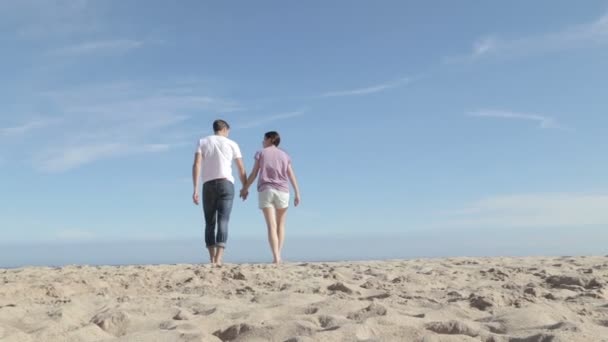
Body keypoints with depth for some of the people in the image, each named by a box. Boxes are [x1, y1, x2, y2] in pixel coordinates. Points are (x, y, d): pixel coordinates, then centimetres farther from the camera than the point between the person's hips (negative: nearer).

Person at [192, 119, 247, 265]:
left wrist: (195, 189, -7)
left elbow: (196, 165, -4)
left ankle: (212, 259, 10)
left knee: (209, 223, 11)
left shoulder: (202, 142, 11)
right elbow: (242, 169, 9)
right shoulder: (232, 144, 10)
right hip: (226, 184, -1)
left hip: (208, 185, 1)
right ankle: (218, 259, -20)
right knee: (223, 222, -8)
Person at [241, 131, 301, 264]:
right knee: (280, 225, 13)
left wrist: (245, 189, 14)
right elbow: (292, 176, 6)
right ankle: (278, 256, 7)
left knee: (271, 225, -7)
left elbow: (254, 173, 4)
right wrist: (297, 193, 4)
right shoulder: (285, 155, 14)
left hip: (265, 190, -1)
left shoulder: (261, 153, 8)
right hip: (282, 191, 2)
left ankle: (276, 257, -18)